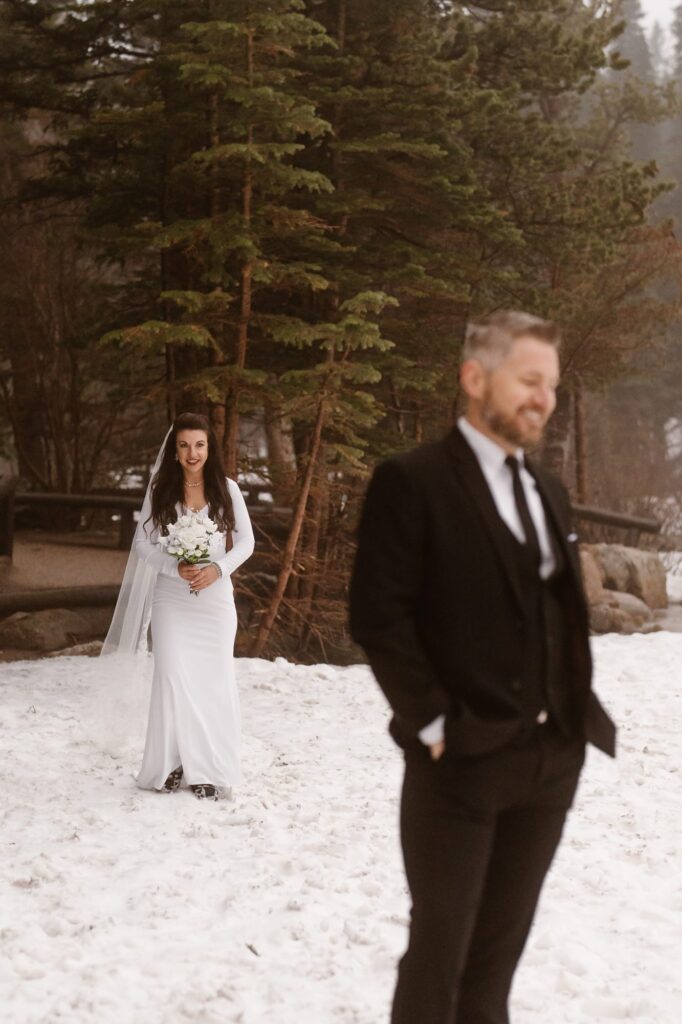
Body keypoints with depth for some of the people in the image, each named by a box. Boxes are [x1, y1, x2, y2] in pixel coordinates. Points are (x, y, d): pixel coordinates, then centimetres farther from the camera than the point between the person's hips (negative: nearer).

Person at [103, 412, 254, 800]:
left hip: (215, 598, 0)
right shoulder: (161, 491, 0)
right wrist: (176, 567, -16)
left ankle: (208, 770, 10)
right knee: (172, 679, -4)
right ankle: (172, 764, 7)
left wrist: (218, 568, -15)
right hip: (171, 598, 0)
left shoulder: (227, 489, 0)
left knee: (213, 681, 2)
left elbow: (246, 541, 2)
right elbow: (143, 543, 0)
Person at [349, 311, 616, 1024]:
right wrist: (433, 724, -15)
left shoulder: (546, 491, 15)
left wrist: (577, 718, 6)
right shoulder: (411, 481, -9)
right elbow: (378, 616, -14)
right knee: (439, 952, 1)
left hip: (548, 763, 7)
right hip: (459, 761, -7)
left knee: (498, 952, 14)